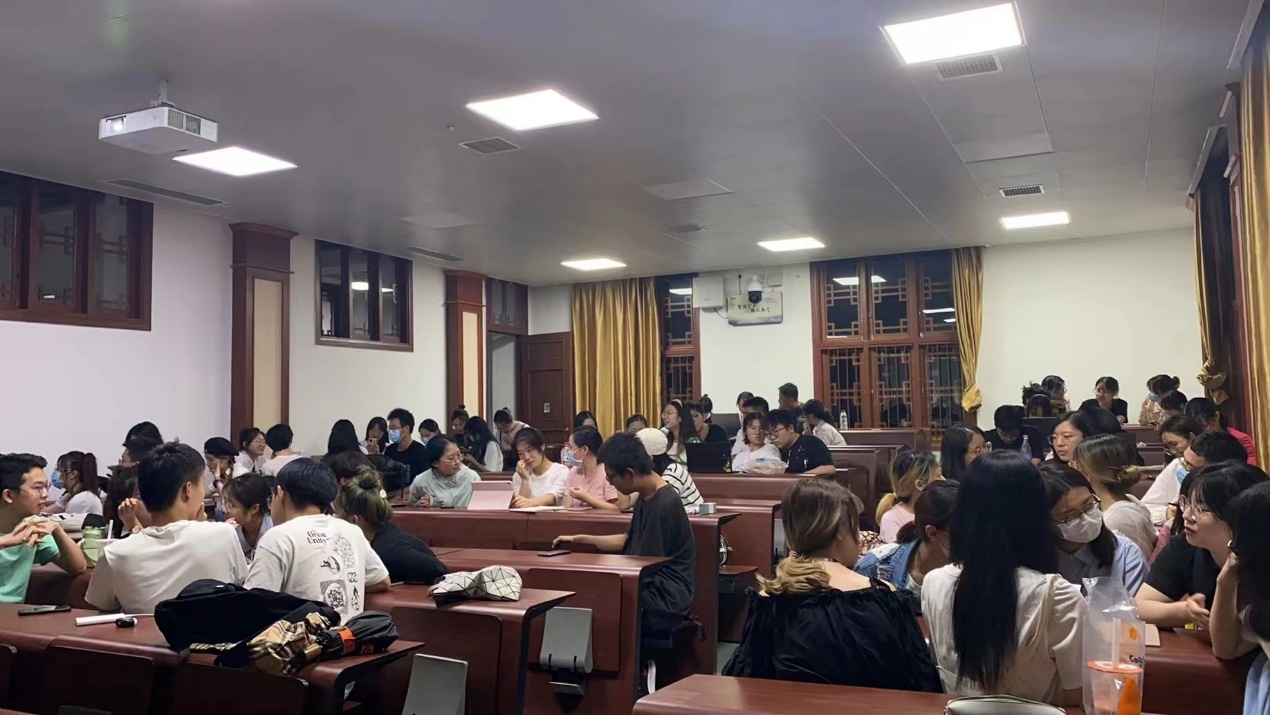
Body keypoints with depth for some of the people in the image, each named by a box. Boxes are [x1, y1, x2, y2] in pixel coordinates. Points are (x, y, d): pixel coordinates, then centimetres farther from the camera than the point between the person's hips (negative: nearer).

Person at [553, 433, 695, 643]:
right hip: (651, 588, 9)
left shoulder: (664, 505, -21)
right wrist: (579, 539, 18)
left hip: (664, 603, -9)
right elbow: (626, 541, 21)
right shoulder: (645, 498, 8)